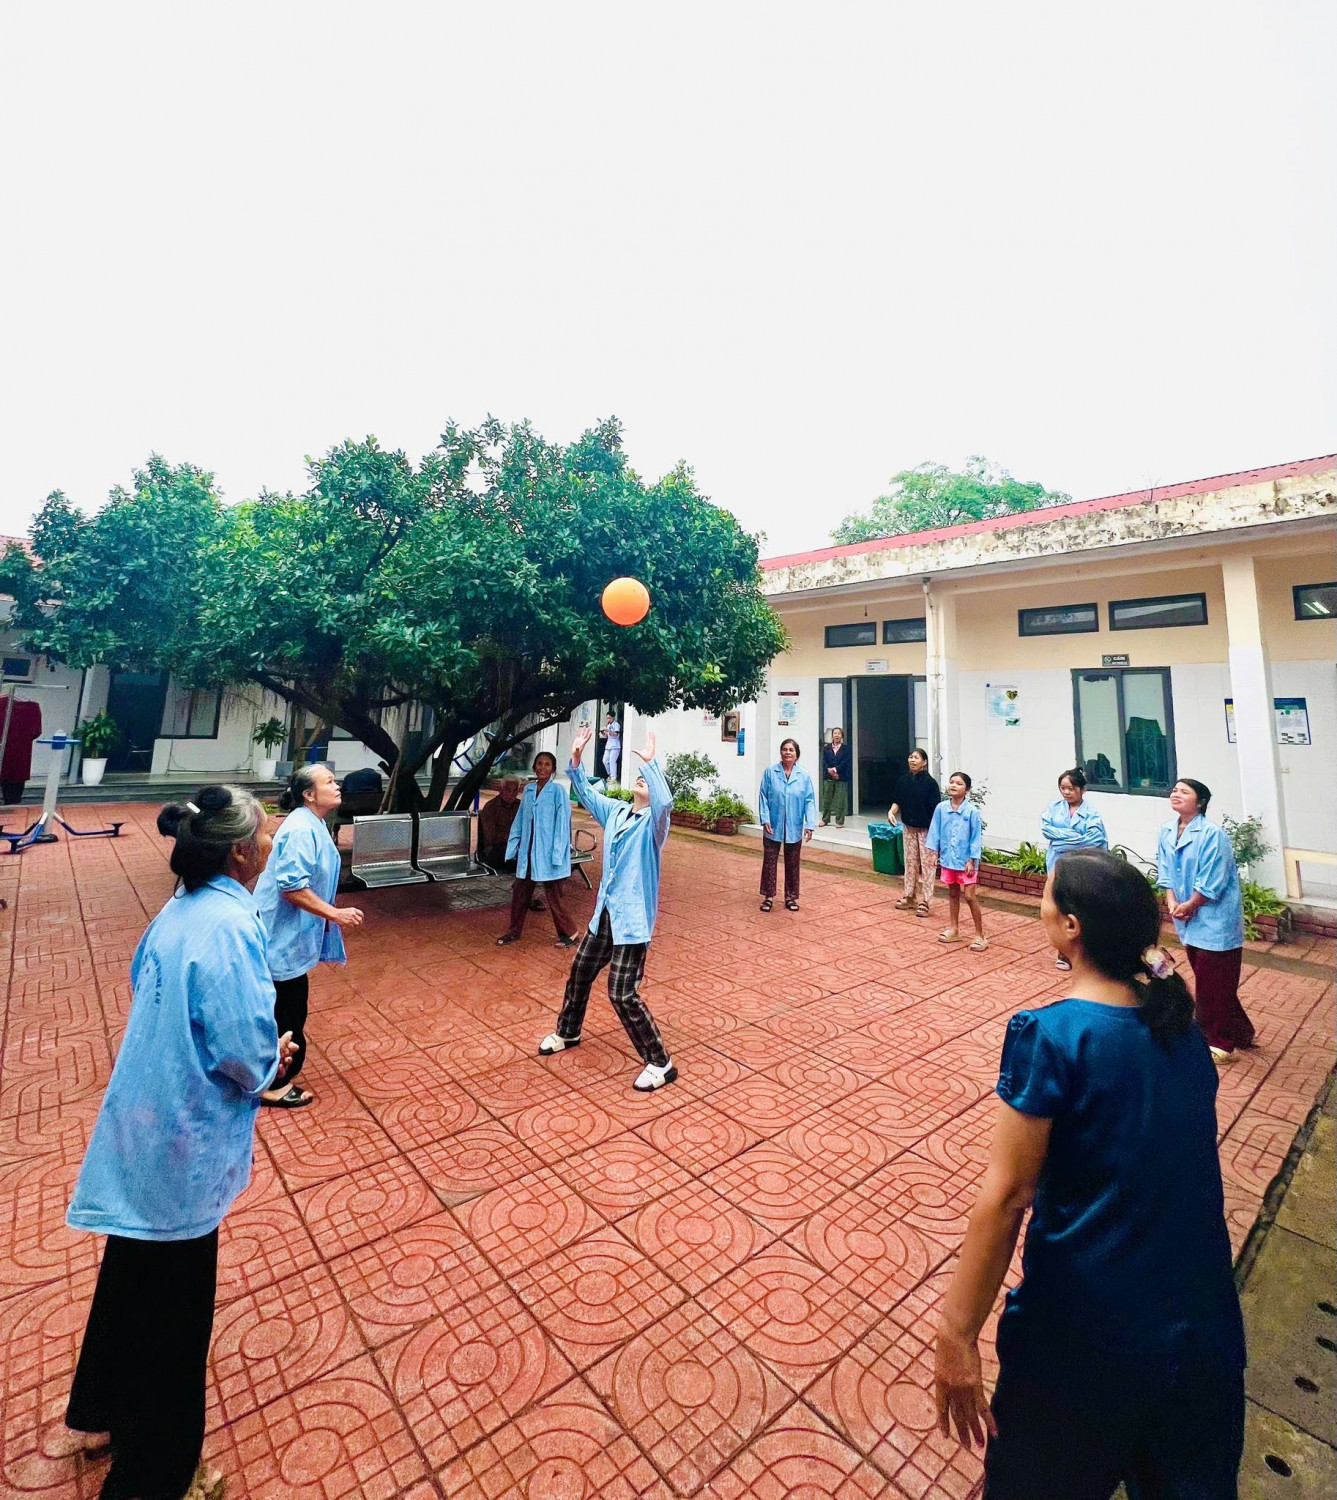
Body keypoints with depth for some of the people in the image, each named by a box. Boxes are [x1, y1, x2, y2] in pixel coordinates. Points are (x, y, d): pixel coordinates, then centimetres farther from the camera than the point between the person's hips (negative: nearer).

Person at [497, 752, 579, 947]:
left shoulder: (557, 790, -10)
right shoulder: (528, 789, 7)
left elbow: (562, 823, -12)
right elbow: (520, 820, 10)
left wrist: (557, 853, -16)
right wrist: (513, 846, 6)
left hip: (547, 852, -5)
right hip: (527, 851, 6)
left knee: (554, 894, 3)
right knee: (520, 892, 14)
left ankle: (569, 933, 18)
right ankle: (514, 932, 29)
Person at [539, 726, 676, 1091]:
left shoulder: (653, 821, -13)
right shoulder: (615, 811, 7)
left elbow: (664, 801, -36)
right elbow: (587, 794, 14)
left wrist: (650, 762, -38)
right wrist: (576, 759, 2)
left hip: (633, 918, -8)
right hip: (605, 912, 8)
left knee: (623, 994, -9)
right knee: (580, 971, 22)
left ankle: (660, 1063, 8)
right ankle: (567, 1033, 48)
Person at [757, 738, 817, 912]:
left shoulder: (804, 776, -2)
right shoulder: (770, 772, -5)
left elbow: (810, 801, -3)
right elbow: (763, 797, -4)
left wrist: (810, 825, -10)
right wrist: (765, 820, -11)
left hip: (794, 828, 1)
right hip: (773, 827, -1)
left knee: (792, 864, 12)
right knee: (769, 862, 6)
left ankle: (791, 897, 26)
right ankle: (768, 897, 20)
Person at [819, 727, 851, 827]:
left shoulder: (845, 748, 5)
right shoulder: (826, 748, 10)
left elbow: (845, 762, -5)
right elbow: (824, 762, 2)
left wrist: (835, 769, -16)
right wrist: (830, 771, -14)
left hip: (841, 778, -2)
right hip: (828, 777, 2)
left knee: (840, 800, -1)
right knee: (826, 799, 6)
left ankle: (839, 821, 5)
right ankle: (825, 819, 17)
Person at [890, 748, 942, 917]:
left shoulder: (930, 782, -14)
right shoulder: (903, 780, 0)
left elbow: (936, 809, -14)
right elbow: (898, 801, 10)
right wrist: (892, 811, -10)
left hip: (926, 829, -5)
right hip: (909, 827, 5)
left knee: (927, 864, 1)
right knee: (910, 862, 14)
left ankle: (924, 901, 8)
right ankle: (908, 896, 26)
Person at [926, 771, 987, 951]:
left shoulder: (972, 811, -13)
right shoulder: (941, 808, -4)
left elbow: (976, 837, -9)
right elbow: (935, 831, 4)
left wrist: (972, 859, -11)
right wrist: (933, 851, 1)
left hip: (966, 860, -4)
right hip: (948, 858, 4)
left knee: (970, 896, -2)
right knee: (952, 894, 17)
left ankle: (980, 935, 10)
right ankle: (953, 929, 29)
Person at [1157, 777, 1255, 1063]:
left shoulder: (1212, 834, -20)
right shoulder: (1167, 832, 2)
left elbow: (1211, 883, -20)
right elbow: (1165, 871, 4)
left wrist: (1188, 906, -12)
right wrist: (1172, 902, -8)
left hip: (1215, 919, -7)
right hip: (1190, 920, 8)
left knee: (1212, 984, 1)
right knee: (1205, 978, 19)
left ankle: (1219, 1044, 17)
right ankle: (1238, 1032, 38)